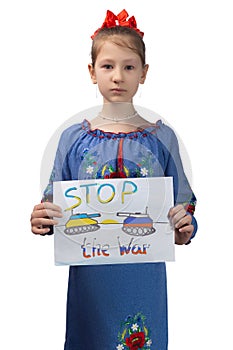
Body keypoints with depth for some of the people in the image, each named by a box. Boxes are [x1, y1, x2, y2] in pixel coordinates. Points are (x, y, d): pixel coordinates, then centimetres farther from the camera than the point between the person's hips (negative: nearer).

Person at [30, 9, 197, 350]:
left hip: (144, 278, 0)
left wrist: (185, 229, -16)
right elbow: (55, 205, 5)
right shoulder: (74, 139, 0)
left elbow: (182, 208, 4)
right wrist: (42, 222, -15)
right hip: (90, 279, 0)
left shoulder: (162, 138, 0)